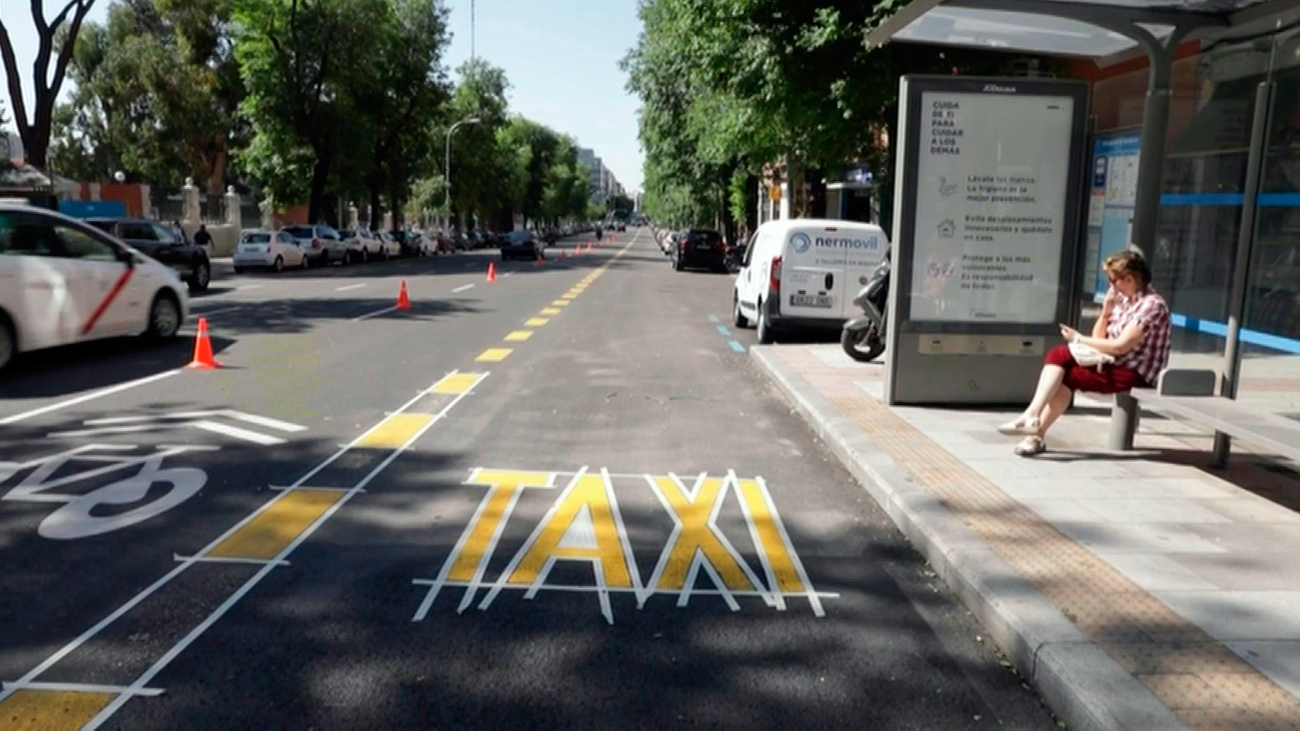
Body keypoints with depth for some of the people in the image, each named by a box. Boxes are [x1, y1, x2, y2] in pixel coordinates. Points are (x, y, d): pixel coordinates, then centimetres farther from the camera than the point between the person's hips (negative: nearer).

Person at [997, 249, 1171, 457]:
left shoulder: (1152, 305, -13)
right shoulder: (1123, 298, 13)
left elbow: (1121, 346, -20)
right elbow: (1099, 338, 12)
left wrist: (1079, 339, -13)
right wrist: (1106, 310, -3)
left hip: (1134, 373, -8)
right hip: (1111, 362, 8)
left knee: (1066, 377, -22)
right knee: (1058, 355, -15)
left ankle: (1037, 435, -16)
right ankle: (1033, 417, -25)